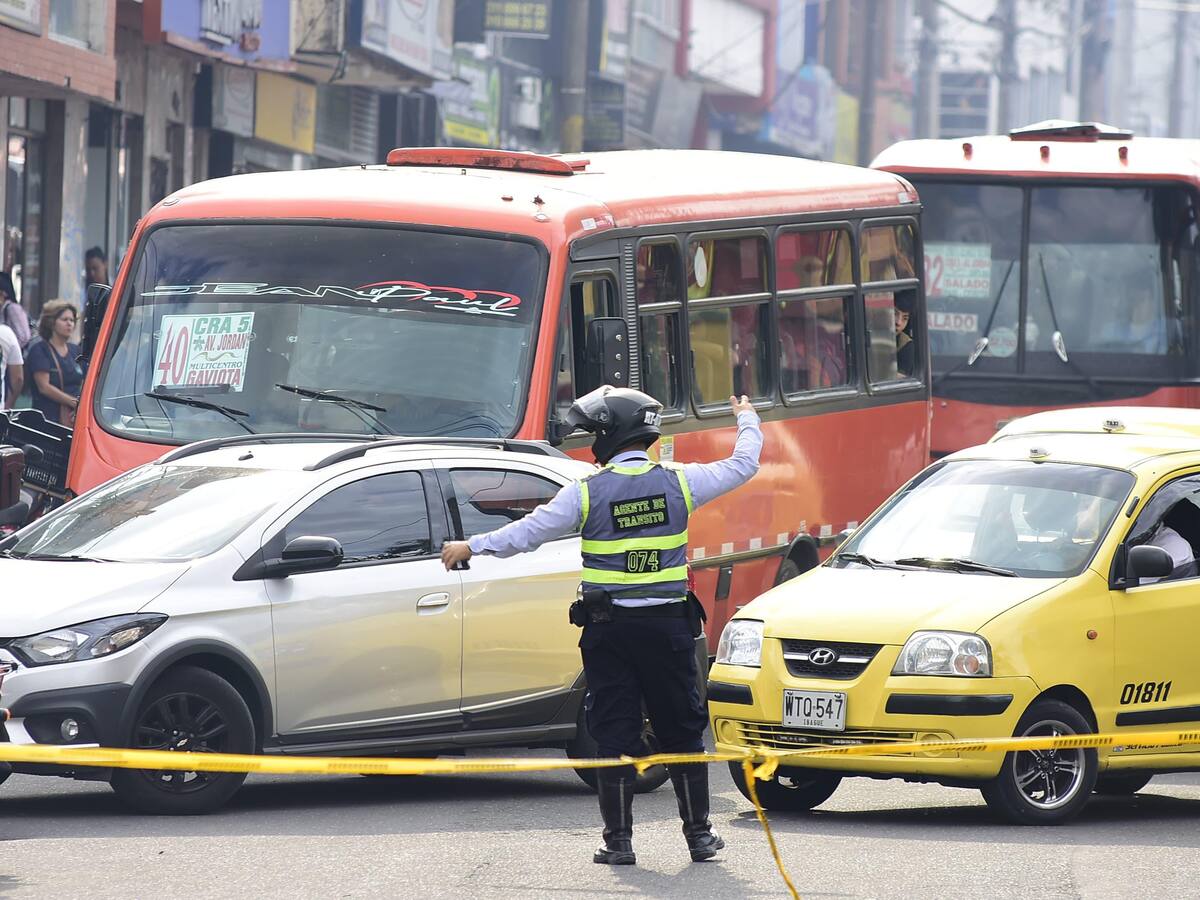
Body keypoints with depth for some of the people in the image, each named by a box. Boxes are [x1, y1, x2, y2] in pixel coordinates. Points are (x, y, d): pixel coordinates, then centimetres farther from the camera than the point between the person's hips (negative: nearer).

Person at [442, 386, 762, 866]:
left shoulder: (587, 492, -7)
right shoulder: (679, 482, 0)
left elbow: (527, 533, -2)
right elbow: (742, 465, 14)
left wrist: (471, 547, 12)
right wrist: (747, 421, 34)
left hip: (608, 628, -2)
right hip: (668, 627, 2)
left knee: (615, 735, 3)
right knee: (681, 732, 11)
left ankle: (619, 840, 1)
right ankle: (699, 835, 13)